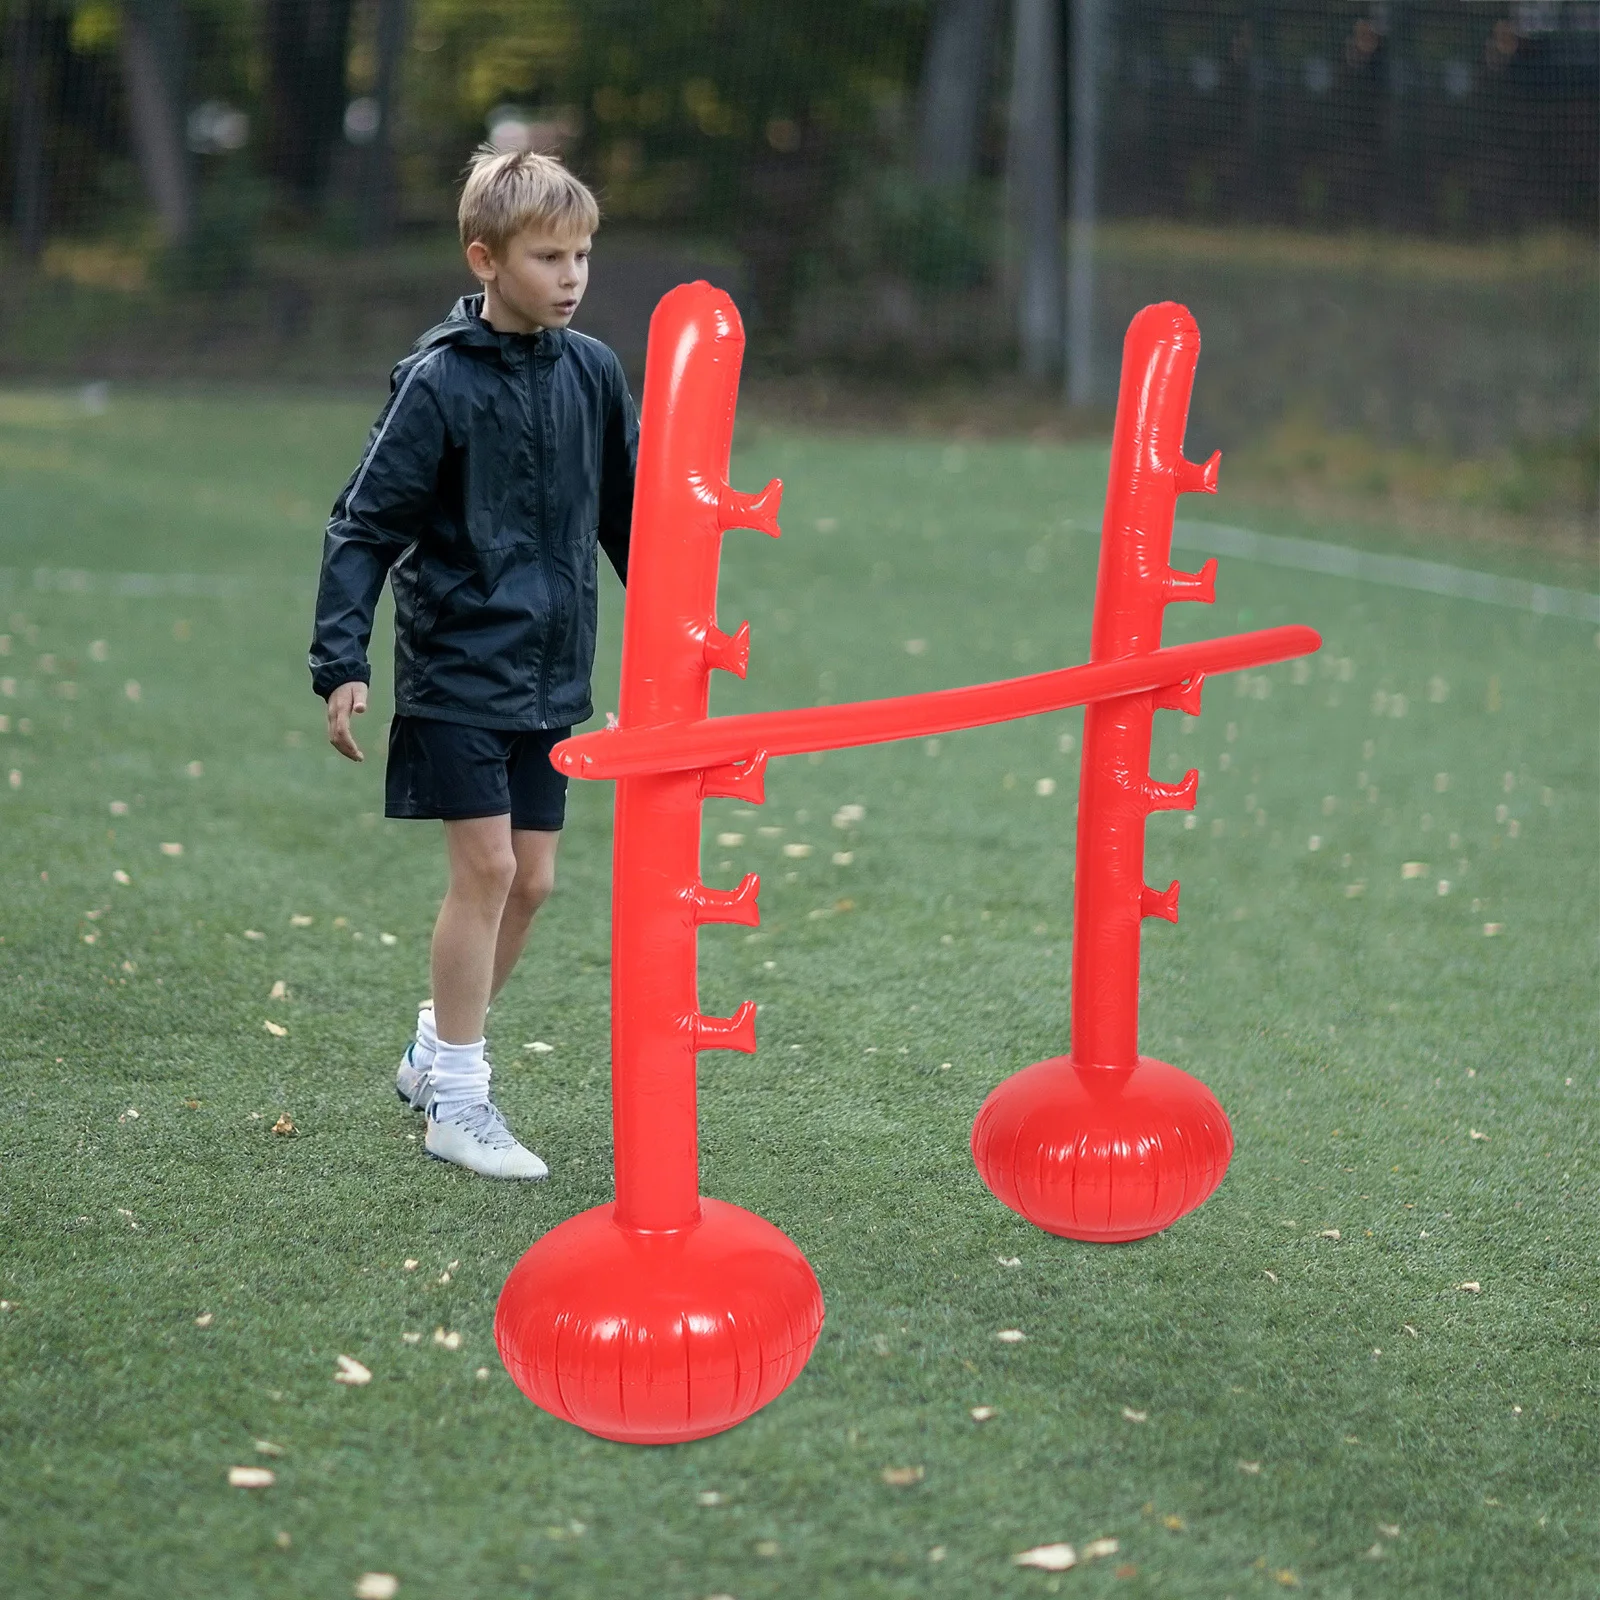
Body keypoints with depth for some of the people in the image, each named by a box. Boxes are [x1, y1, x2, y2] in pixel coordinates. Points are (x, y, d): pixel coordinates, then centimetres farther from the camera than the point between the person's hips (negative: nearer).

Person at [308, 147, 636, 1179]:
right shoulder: (439, 381, -12)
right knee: (485, 865, -8)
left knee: (532, 879, 8)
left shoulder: (593, 373, 3)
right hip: (457, 666, -6)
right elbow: (365, 527, -10)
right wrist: (341, 665, -17)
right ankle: (457, 1102, 4)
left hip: (550, 672, 6)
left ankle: (437, 1051, 28)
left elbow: (628, 518, 14)